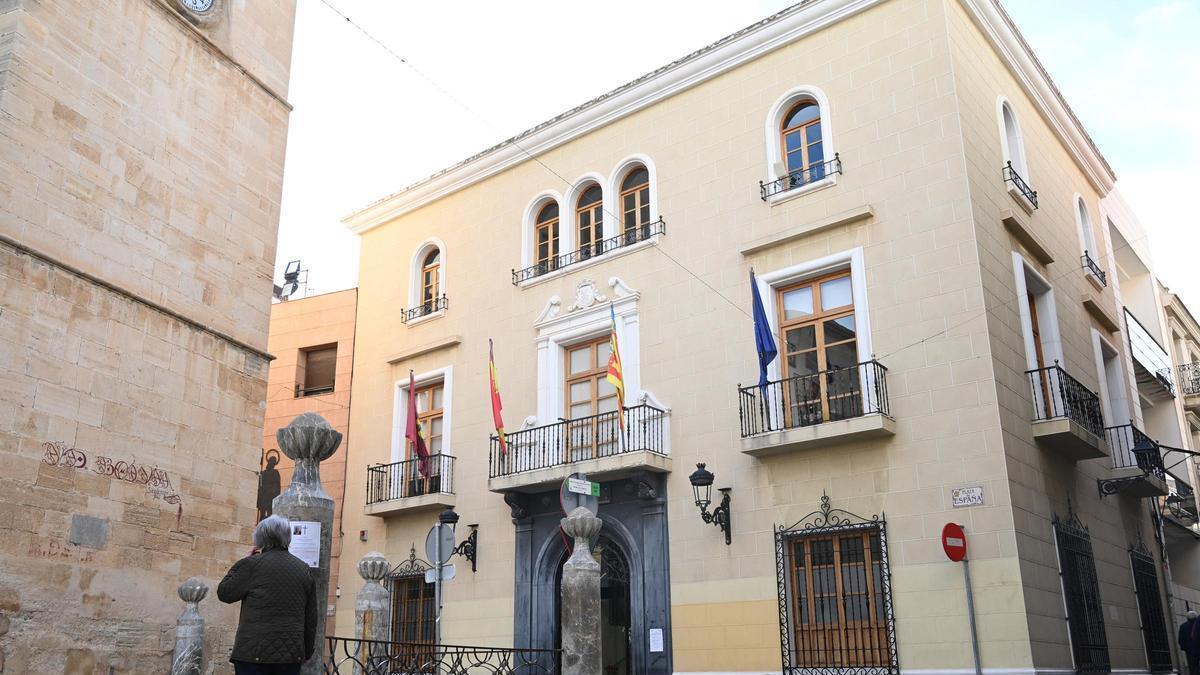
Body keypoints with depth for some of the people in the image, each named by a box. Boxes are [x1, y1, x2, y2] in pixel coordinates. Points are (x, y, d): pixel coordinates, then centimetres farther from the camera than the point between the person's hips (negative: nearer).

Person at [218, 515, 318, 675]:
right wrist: (307, 651, 20)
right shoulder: (304, 569, 9)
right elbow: (311, 617, 12)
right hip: (291, 653, 4)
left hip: (255, 652, -4)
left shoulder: (252, 564, -6)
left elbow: (224, 593, 4)